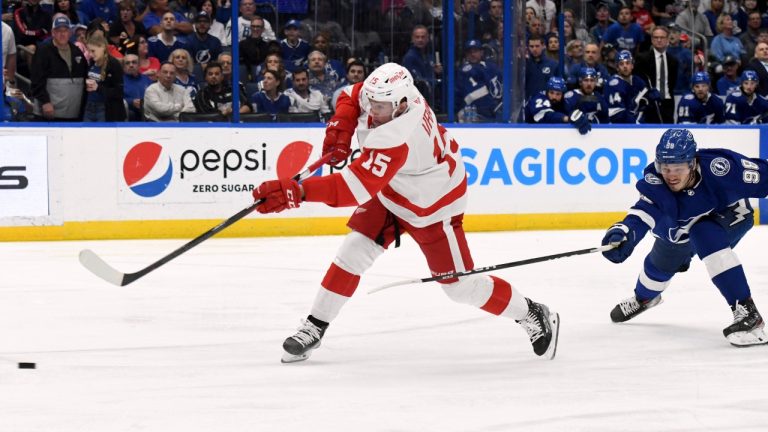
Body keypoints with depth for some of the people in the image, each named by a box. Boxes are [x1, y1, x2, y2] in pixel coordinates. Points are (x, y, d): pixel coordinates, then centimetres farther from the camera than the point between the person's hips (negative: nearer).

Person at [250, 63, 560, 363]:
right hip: (389, 194, 8)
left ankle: (533, 315, 19)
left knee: (460, 285, 0)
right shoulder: (390, 93, -19)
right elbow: (351, 97, 4)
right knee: (354, 251, -5)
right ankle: (314, 327, 5)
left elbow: (356, 188, -49)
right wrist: (340, 128, -15)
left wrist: (297, 192, -56)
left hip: (432, 206, -7)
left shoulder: (395, 139, -42)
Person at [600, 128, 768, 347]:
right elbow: (642, 213, -48)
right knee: (662, 262, 21)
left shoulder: (719, 166, -40)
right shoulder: (655, 181, -34)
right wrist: (623, 233, -68)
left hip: (729, 213, -4)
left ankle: (747, 312, -30)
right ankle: (644, 297, 60)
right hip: (681, 226, 4)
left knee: (707, 237, -34)